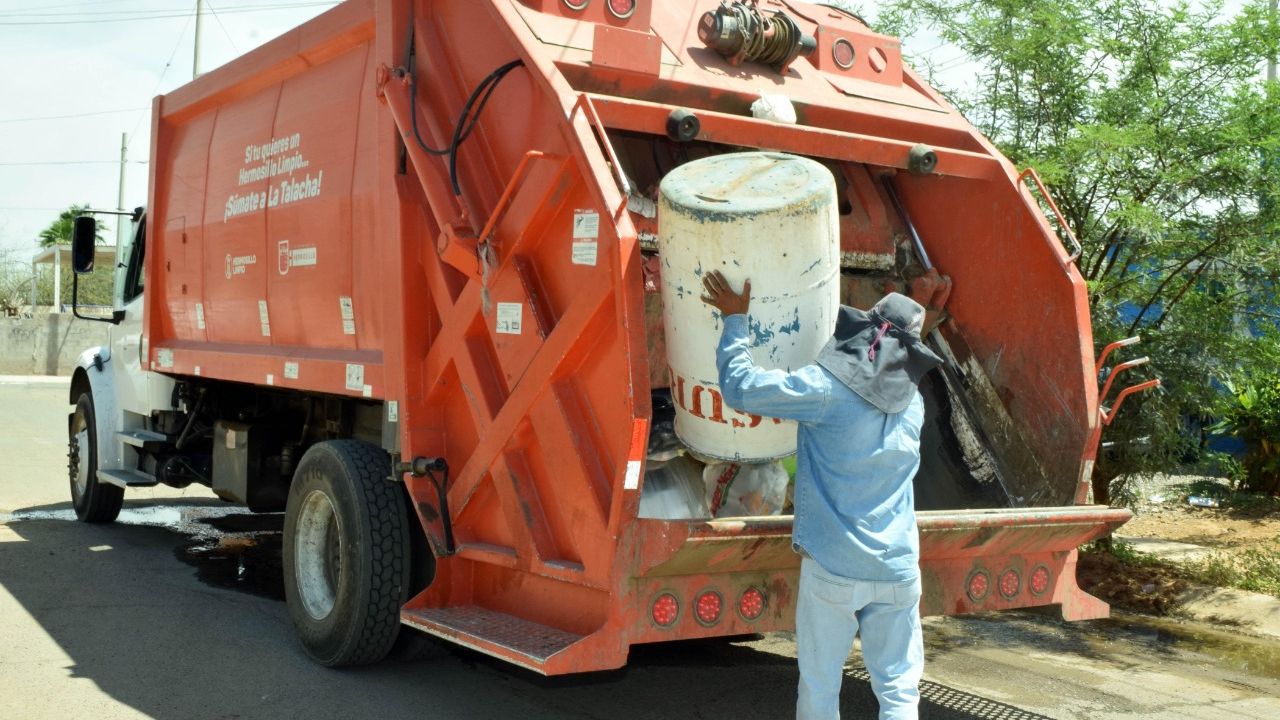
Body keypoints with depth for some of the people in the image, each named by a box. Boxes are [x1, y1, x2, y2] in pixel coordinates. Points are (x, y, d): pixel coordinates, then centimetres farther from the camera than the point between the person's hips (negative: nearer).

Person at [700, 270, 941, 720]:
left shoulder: (826, 388, -12)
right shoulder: (911, 400, 6)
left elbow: (738, 388, -12)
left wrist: (735, 319, 1)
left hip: (832, 568, -4)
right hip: (898, 570, 4)